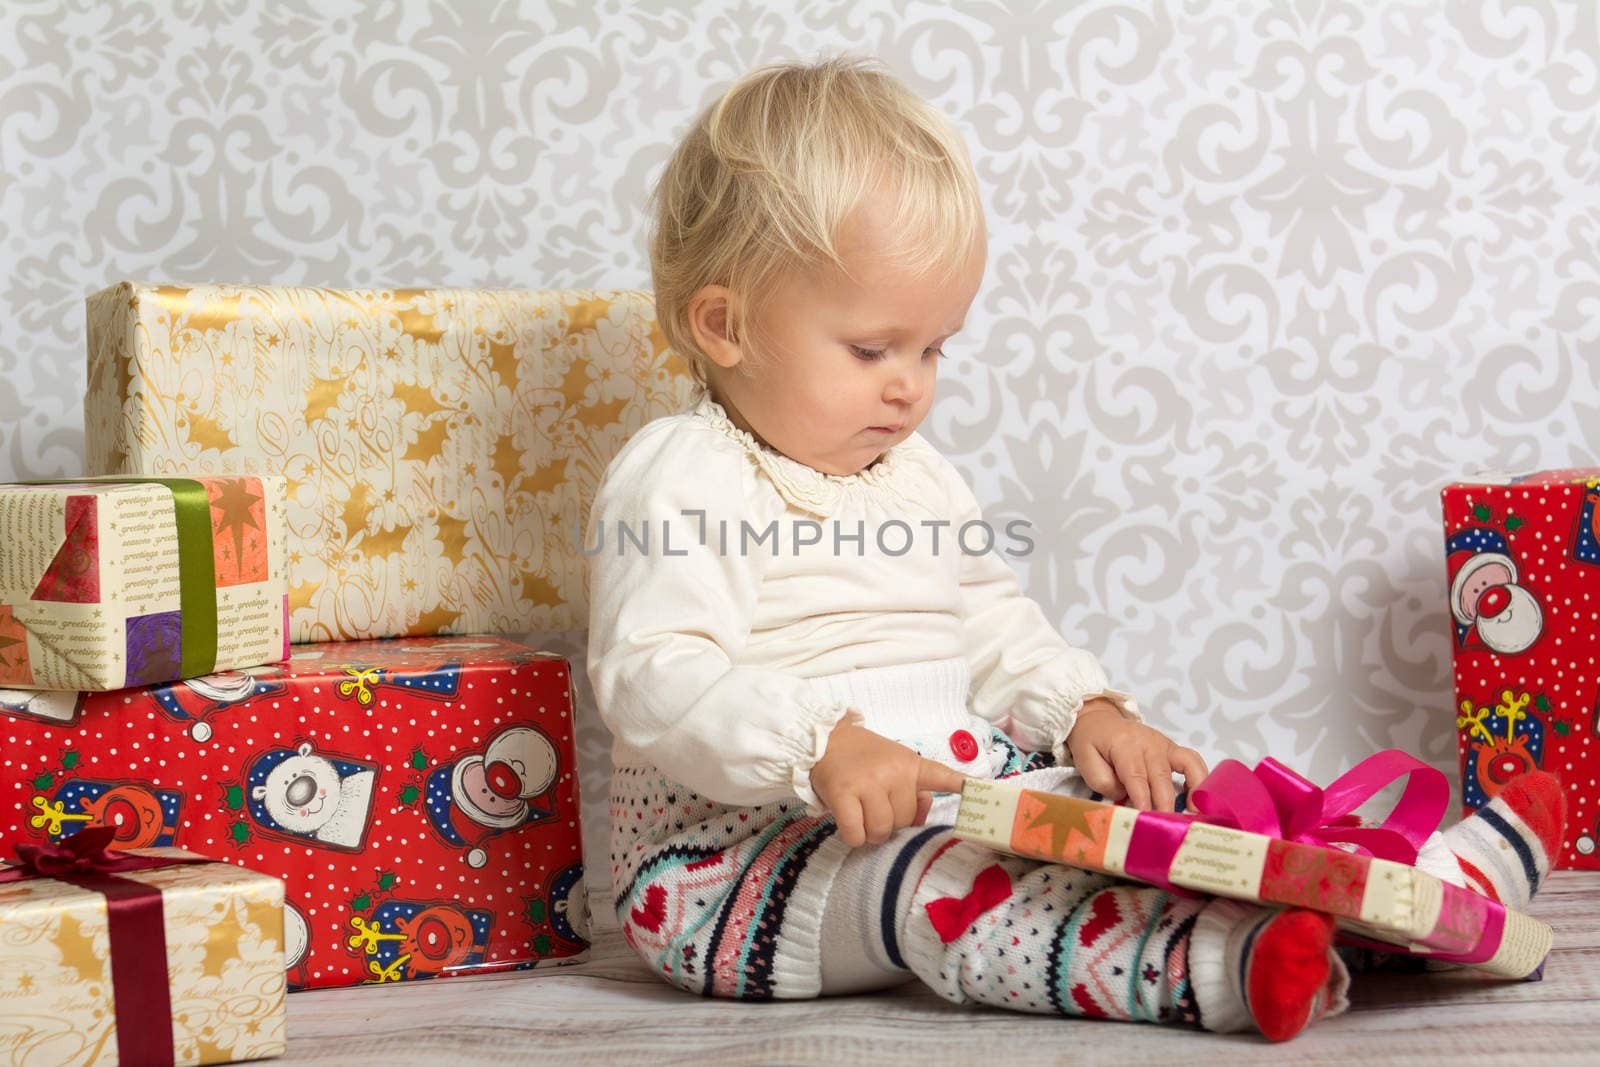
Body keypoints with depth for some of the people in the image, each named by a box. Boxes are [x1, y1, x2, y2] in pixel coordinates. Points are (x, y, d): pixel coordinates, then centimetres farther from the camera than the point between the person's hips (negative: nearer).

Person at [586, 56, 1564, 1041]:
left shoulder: (918, 478, 18)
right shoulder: (681, 478, -9)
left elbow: (996, 634, 22)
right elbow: (656, 679, -21)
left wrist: (1084, 711, 1)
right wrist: (822, 748, -36)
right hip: (741, 844, -8)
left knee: (1125, 799, -11)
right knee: (928, 870, -36)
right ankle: (1215, 971, -55)